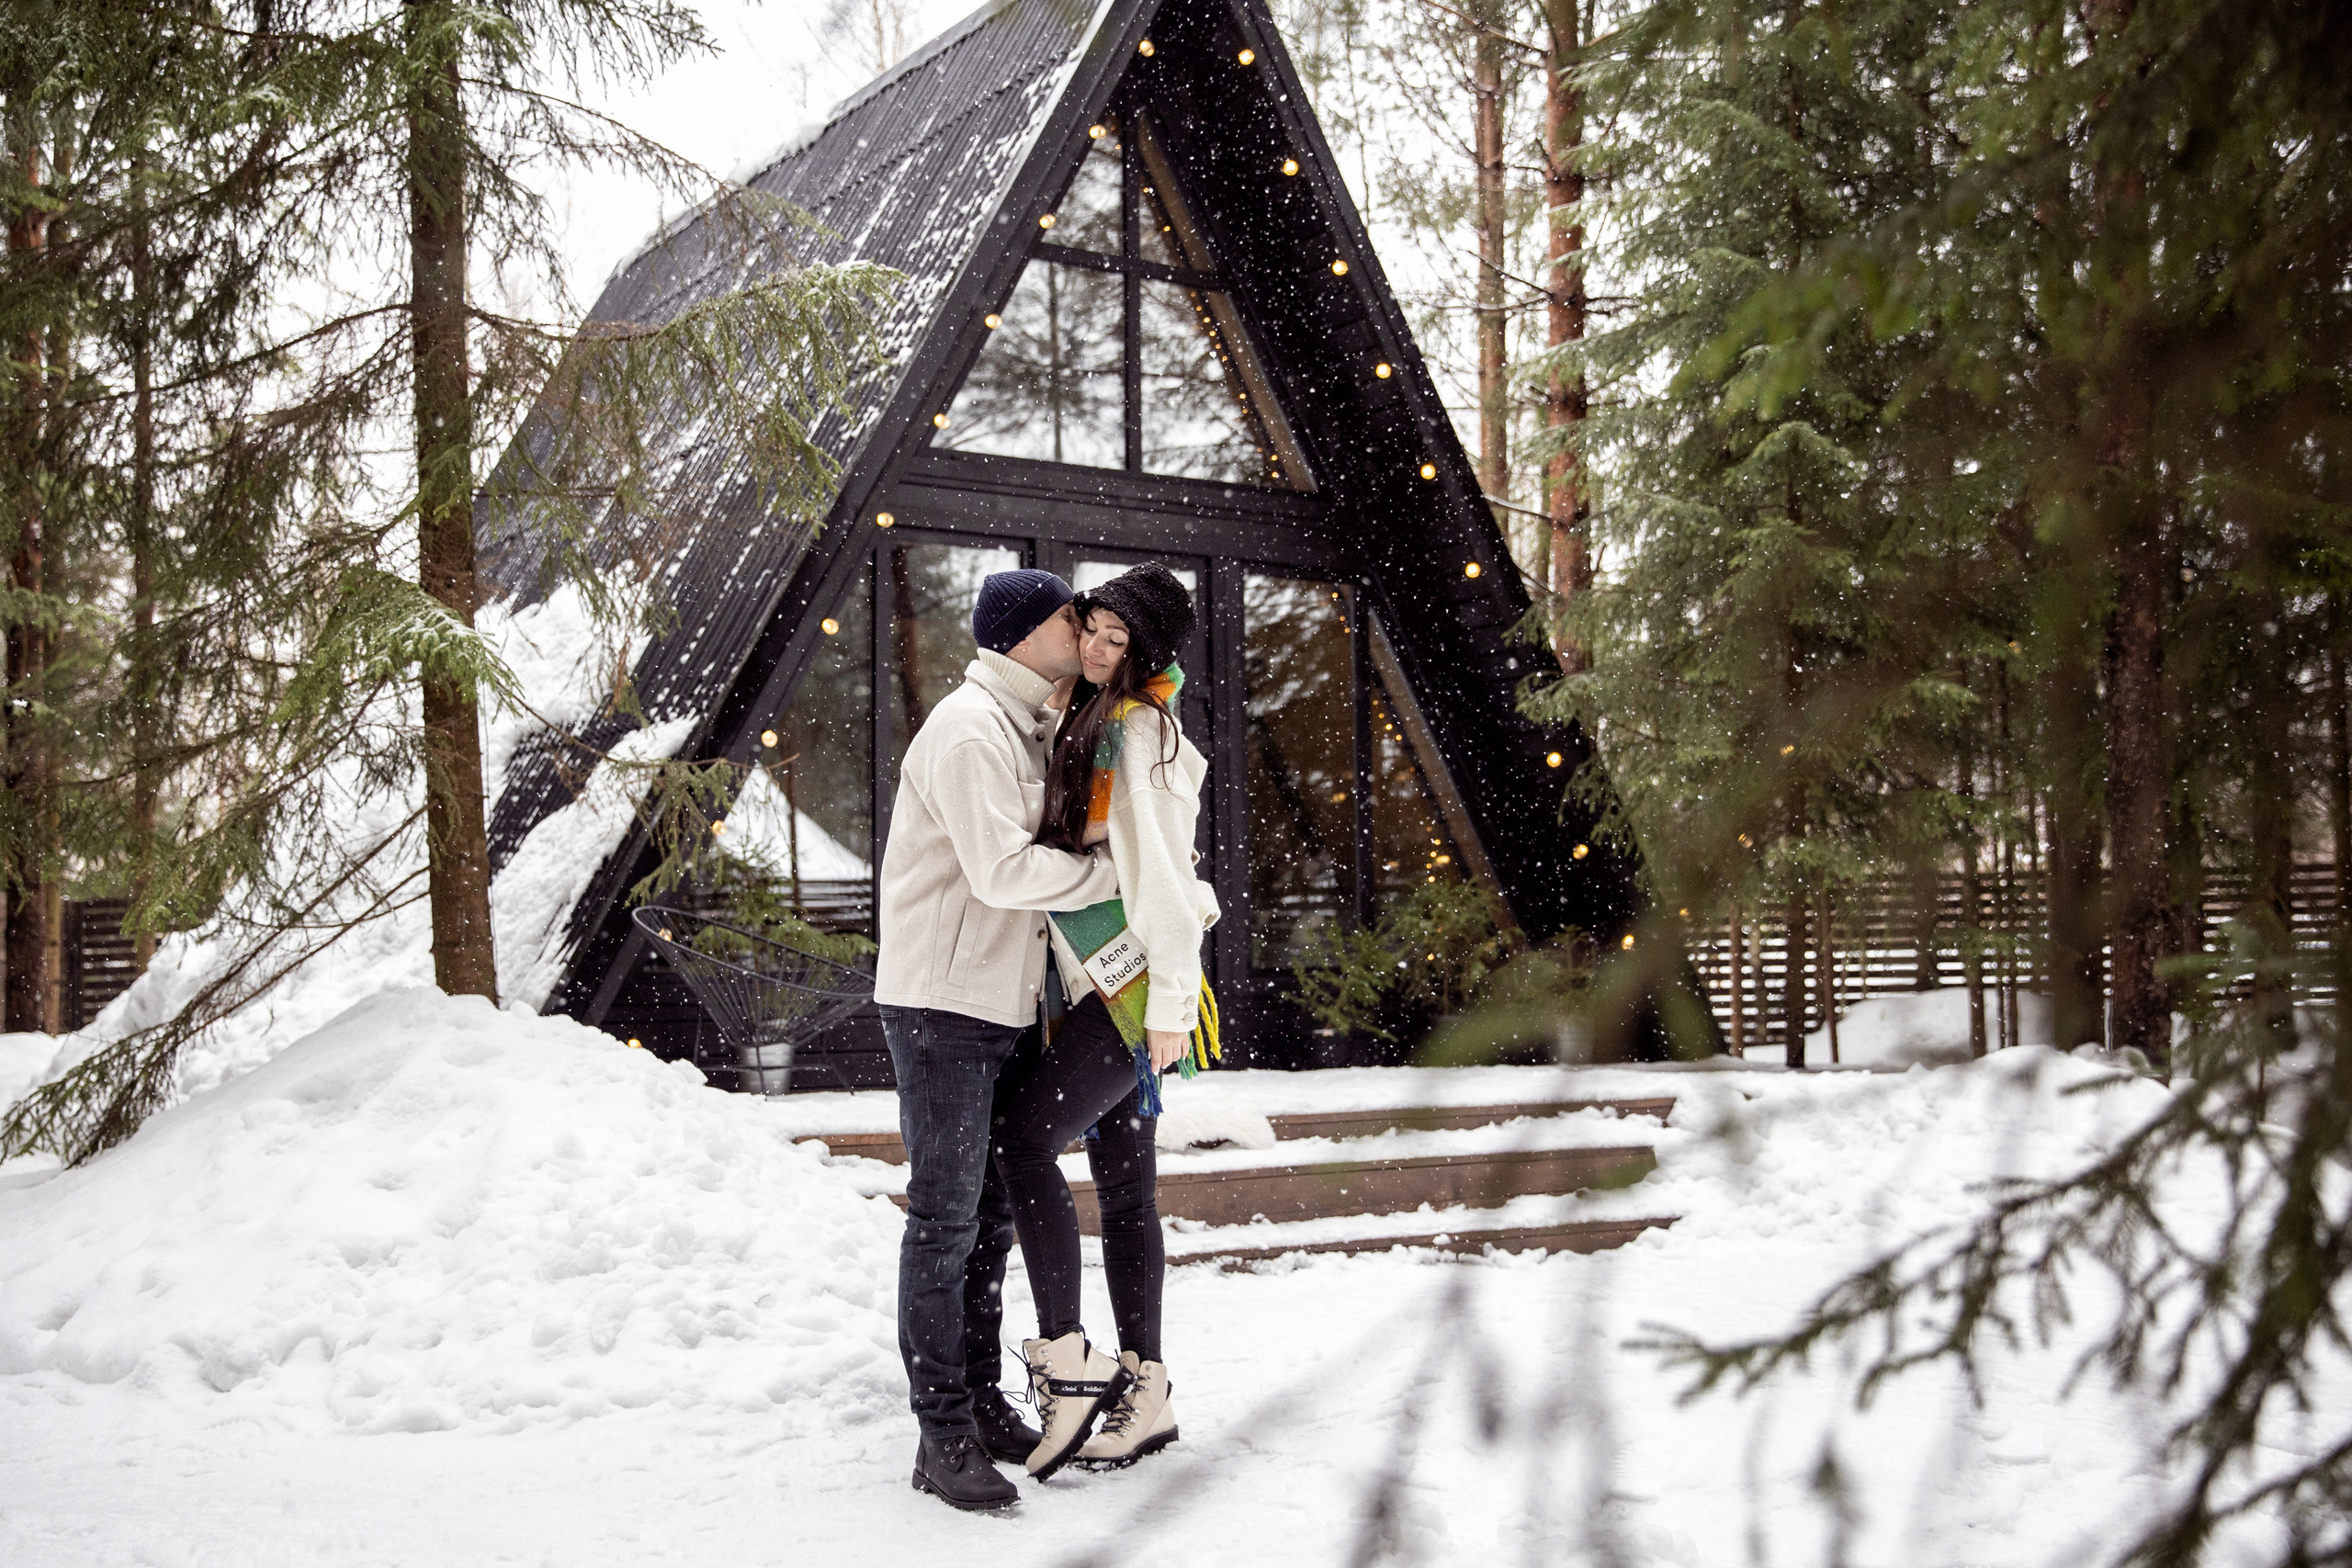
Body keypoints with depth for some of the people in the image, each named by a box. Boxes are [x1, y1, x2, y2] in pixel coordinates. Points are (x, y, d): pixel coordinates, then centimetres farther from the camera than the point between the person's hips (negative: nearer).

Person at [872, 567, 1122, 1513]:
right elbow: (1002, 868, -24)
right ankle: (943, 1435, 2)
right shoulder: (970, 727, -14)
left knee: (990, 1217, 14)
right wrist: (1115, 875, -13)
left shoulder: (1032, 730, 17)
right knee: (944, 1219, -5)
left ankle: (983, 1403, 24)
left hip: (1000, 1007, 10)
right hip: (942, 1005, -10)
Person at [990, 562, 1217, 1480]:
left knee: (1023, 1135, -18)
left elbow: (1163, 873, -16)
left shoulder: (1141, 732, -10)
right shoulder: (1092, 725, 17)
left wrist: (1170, 1001, -19)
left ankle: (1064, 1358, -14)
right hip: (1098, 987, 9)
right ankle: (1144, 1390, 13)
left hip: (1135, 987, -9)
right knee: (1124, 1187, 8)